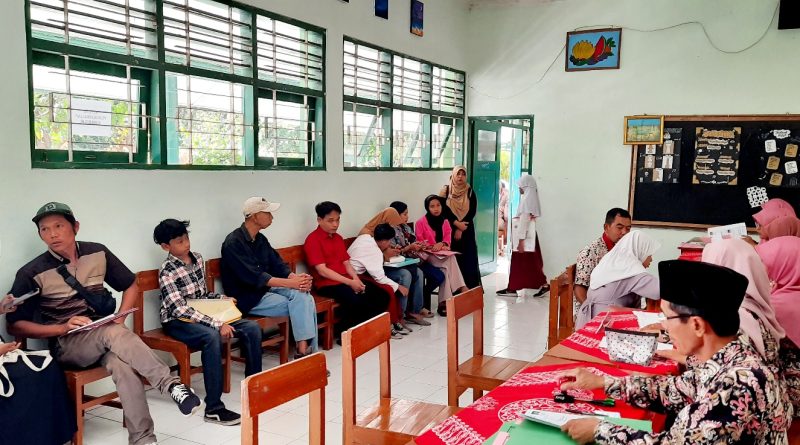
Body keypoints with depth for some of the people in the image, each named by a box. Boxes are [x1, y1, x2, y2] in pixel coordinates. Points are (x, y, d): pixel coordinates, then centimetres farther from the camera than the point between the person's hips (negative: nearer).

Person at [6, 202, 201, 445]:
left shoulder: (97, 253, 3)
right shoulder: (32, 273, -5)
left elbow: (131, 286, 16)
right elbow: (14, 325, -2)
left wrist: (120, 318, -2)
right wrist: (63, 328, -15)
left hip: (105, 337, 3)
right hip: (66, 344, -2)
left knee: (122, 364, -34)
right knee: (113, 333, -36)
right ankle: (170, 384, -39)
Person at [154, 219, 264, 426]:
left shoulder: (197, 258, 6)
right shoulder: (167, 271, -16)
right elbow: (180, 309, -25)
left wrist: (223, 299, -3)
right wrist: (217, 324, -32)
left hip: (202, 314, 7)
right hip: (177, 321, -7)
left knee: (253, 328, -10)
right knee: (212, 336, -39)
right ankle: (214, 409, -35)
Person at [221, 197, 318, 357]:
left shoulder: (261, 239, 10)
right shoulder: (233, 242, -16)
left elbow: (278, 265, 5)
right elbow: (254, 277, -24)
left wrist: (297, 278, -17)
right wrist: (291, 283, -28)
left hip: (266, 288, 7)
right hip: (247, 297, -7)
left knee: (304, 297, -18)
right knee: (299, 305, -21)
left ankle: (304, 350, -19)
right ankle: (304, 349, -10)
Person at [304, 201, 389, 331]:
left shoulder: (338, 238, 17)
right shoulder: (313, 239, -8)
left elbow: (346, 263, 15)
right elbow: (322, 271, -15)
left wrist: (357, 280, -5)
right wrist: (350, 282, -18)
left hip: (347, 280, 8)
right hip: (328, 284, -8)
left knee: (382, 296, -6)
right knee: (356, 301, -34)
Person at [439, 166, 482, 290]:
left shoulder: (470, 191, 4)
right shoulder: (445, 190, 2)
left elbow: (472, 211, -2)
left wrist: (460, 229, -11)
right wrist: (456, 223, -15)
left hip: (466, 230, 1)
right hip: (449, 230, -1)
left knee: (468, 259, -1)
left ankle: (471, 288, 4)